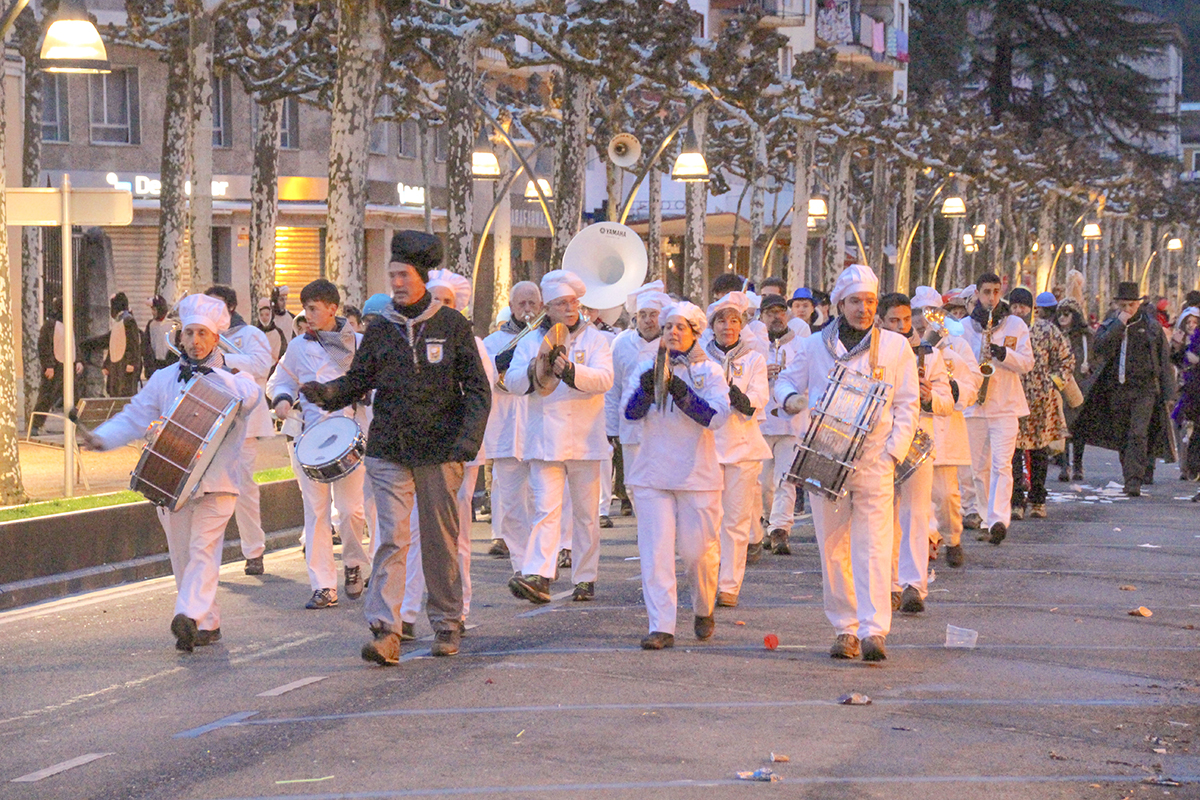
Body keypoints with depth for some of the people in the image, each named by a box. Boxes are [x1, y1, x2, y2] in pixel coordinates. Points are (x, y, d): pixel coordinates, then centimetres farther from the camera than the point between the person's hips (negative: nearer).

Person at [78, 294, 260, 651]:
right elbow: (135, 417, 8)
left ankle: (190, 616, -28)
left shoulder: (232, 377, 5)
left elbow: (250, 396, -18)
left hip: (216, 481, -4)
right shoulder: (164, 379, 14)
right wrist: (101, 438, -7)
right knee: (182, 555, 7)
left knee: (203, 549, -17)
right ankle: (208, 623, 18)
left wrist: (211, 373, -22)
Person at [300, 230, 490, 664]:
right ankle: (385, 632, -15)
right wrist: (327, 392, -12)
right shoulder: (380, 329, 6)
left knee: (440, 540, 8)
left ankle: (447, 624, 23)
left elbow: (477, 389, 0)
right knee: (391, 538, -9)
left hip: (439, 450, -1)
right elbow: (359, 380, 9)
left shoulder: (453, 326, 1)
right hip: (389, 450, 1)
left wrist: (467, 441, -12)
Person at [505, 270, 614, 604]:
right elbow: (512, 380, 0)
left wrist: (571, 370, -27)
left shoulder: (595, 340, 5)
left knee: (586, 513, 6)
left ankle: (585, 579, 15)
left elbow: (604, 379, -11)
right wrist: (536, 372, -21)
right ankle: (537, 577, -20)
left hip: (584, 439, 0)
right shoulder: (531, 342, 11)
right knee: (546, 509, -11)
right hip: (545, 439, 0)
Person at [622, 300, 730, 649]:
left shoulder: (710, 371, 4)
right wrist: (646, 389, -21)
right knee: (655, 551, -7)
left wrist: (681, 391, -21)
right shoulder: (646, 368, 9)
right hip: (651, 474, 1)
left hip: (697, 474, -1)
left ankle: (703, 611, 28)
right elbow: (630, 411, -2)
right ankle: (661, 627, -7)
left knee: (698, 551, 2)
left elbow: (717, 416, -10)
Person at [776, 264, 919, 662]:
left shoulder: (895, 347, 6)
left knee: (872, 545, -12)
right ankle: (844, 629, 13)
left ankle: (875, 631, -17)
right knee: (833, 547, 5)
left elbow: (907, 405, 7)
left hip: (874, 462, -2)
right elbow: (785, 380, 19)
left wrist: (893, 451, -4)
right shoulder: (816, 347, 8)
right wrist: (790, 398, -6)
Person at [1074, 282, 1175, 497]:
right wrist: (1119, 324, -15)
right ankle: (1129, 478, 20)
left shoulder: (1151, 325, 5)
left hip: (1144, 389, -3)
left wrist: (1166, 389, 4)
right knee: (1122, 437, 8)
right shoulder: (1109, 325, 8)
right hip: (1117, 389, 3)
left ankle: (1134, 481, -20)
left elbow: (1164, 357, 8)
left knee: (1138, 434, -15)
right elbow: (1101, 347, -12)